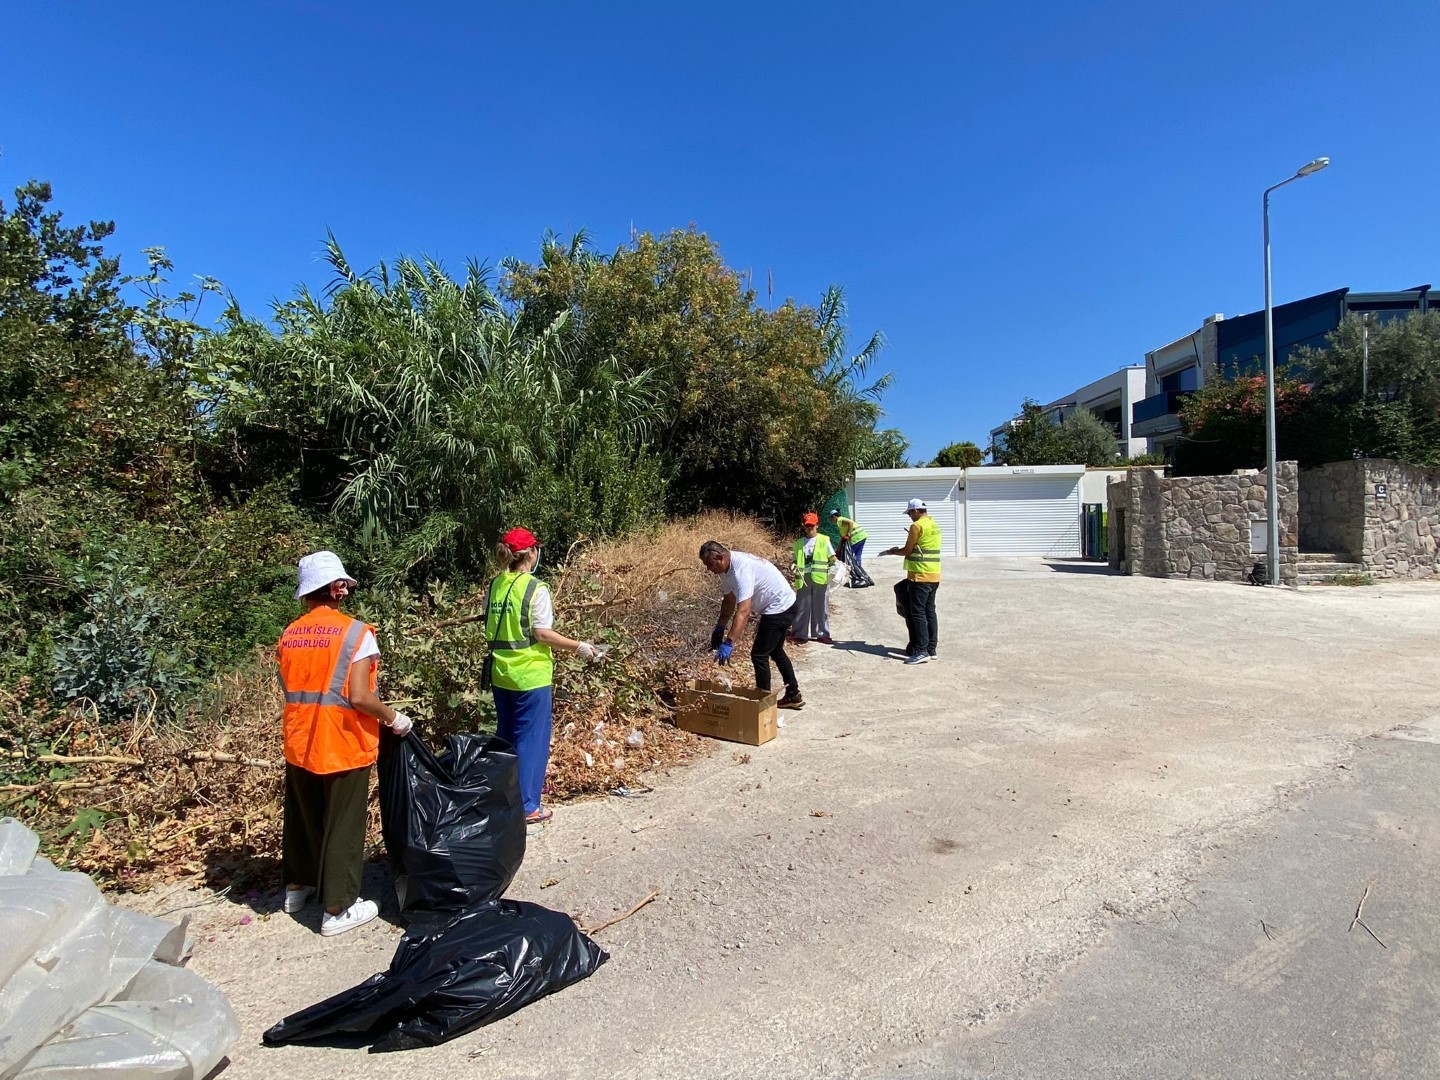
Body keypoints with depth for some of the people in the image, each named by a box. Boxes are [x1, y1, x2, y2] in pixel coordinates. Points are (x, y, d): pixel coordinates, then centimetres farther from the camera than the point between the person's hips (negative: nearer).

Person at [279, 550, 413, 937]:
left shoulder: (289, 635, 1)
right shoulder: (355, 632, -16)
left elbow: (290, 690, 3)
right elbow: (359, 697, -22)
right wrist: (394, 718, -8)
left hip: (300, 745, 6)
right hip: (343, 746, -6)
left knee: (302, 817, 24)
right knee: (343, 827, 7)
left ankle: (297, 886, 42)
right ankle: (337, 910, 17)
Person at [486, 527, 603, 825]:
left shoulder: (494, 586, 3)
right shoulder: (535, 588, -15)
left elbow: (491, 629, 9)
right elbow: (542, 634, -17)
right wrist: (579, 647, -10)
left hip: (501, 675, 7)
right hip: (530, 676, -7)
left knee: (506, 737, 20)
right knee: (531, 739, 5)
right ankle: (526, 807, 12)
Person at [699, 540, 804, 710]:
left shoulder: (741, 570, -33)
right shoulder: (726, 568, -2)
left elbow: (743, 611, -40)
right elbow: (729, 599, 11)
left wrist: (729, 643, -44)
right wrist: (719, 627, 8)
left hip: (780, 608, -11)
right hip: (783, 606, 11)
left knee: (759, 655, -6)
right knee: (775, 651, 23)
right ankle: (793, 696, 35)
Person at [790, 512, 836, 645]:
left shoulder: (824, 540, 5)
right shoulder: (799, 543, 11)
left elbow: (832, 557, 5)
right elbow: (796, 561, 15)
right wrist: (795, 568, -6)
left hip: (820, 578, -1)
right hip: (804, 578, 2)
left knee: (820, 606, 5)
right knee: (802, 606, 3)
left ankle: (822, 633, 13)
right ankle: (800, 634, 9)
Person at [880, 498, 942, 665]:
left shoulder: (917, 525, -12)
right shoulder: (934, 525, 15)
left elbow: (907, 550, -8)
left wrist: (892, 551, 8)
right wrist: (900, 549, 21)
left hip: (920, 577, -9)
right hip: (934, 576, 9)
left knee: (918, 613, -6)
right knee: (930, 612, 11)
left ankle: (921, 651, -8)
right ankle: (931, 649, 14)